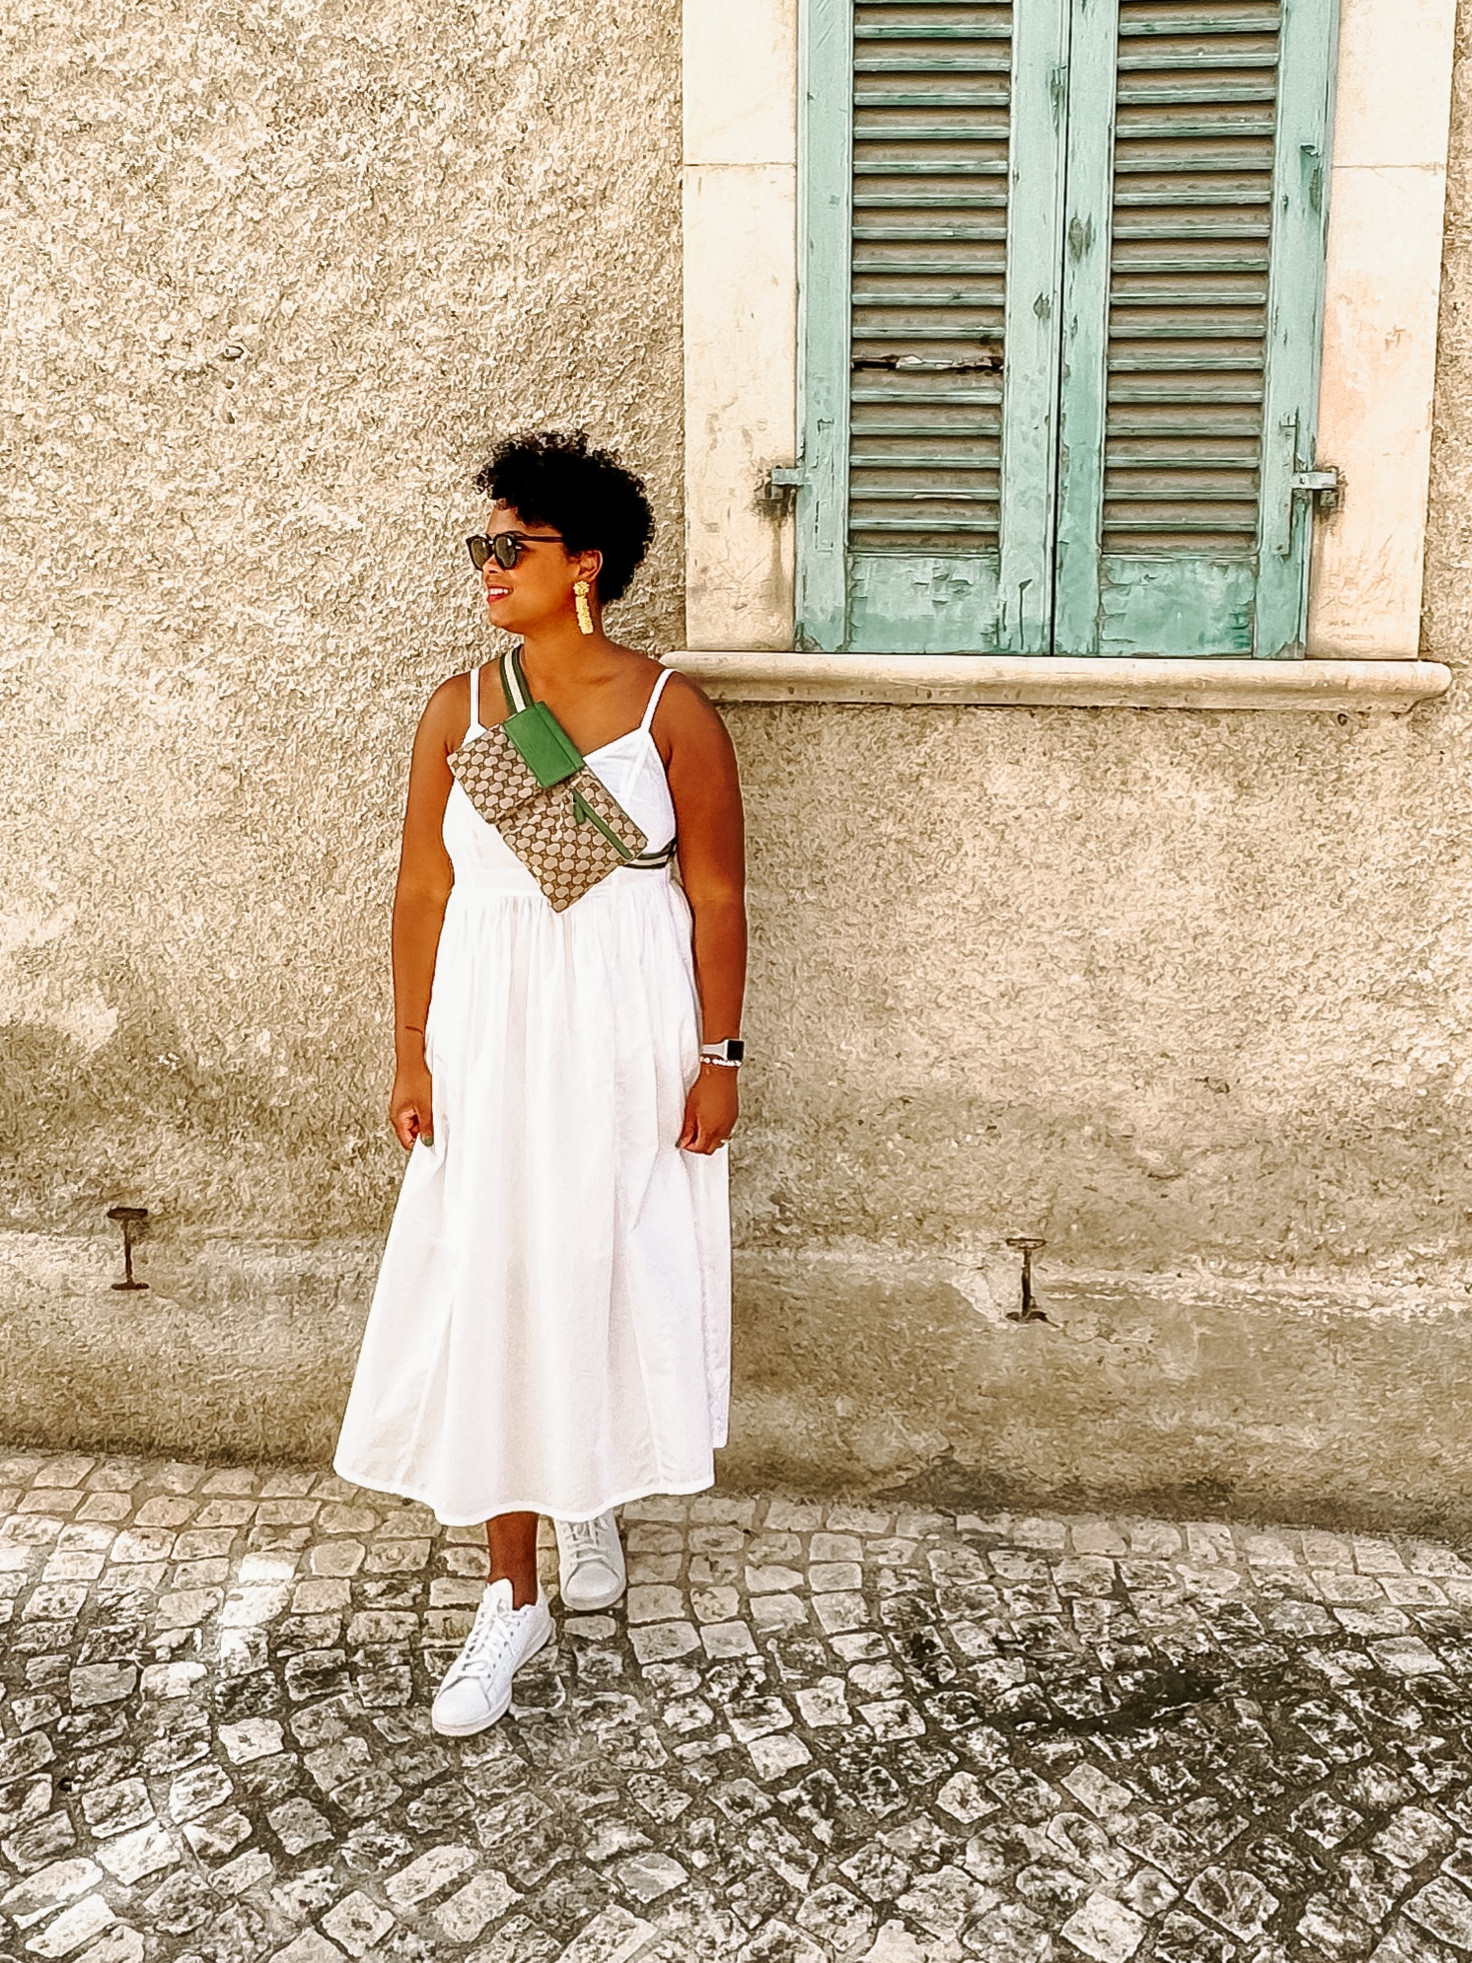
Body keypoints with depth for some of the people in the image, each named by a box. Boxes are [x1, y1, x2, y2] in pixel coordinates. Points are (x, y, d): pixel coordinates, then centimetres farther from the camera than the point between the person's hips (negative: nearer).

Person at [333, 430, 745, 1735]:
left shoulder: (671, 710, -5)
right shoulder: (461, 706, 2)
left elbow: (716, 895, -4)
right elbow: (423, 890, 3)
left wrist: (718, 1057, -6)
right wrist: (412, 1056, 0)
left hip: (628, 1041, -2)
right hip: (492, 1035, 2)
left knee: (616, 1280, 8)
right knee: (490, 1295, 2)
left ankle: (594, 1498, 40)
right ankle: (514, 1597, 16)